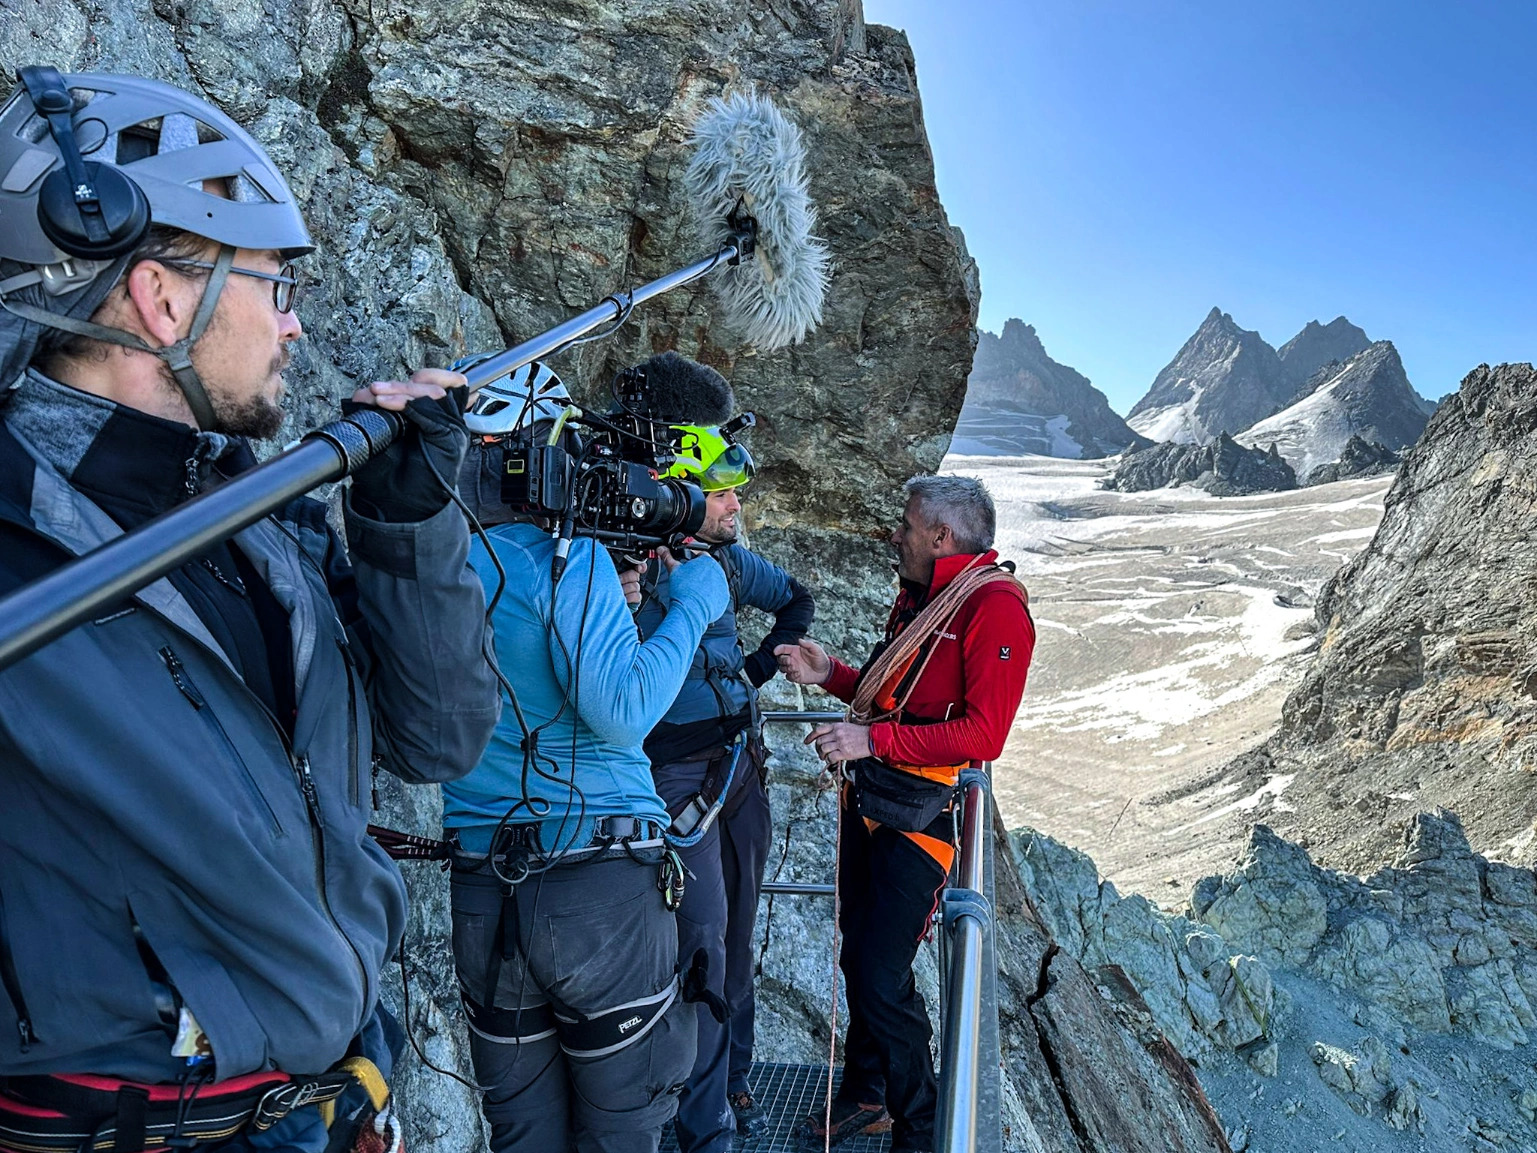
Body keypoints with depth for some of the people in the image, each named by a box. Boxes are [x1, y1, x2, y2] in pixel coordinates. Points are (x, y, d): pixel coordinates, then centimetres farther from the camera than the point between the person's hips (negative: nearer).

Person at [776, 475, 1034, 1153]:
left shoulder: (995, 606, -15)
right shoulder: (916, 596, 14)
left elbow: (982, 734, -22)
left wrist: (873, 739, -25)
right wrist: (831, 675, 8)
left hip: (917, 818, -8)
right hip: (866, 802, 8)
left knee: (882, 979, -2)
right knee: (858, 957, 18)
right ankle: (864, 1095, 40)